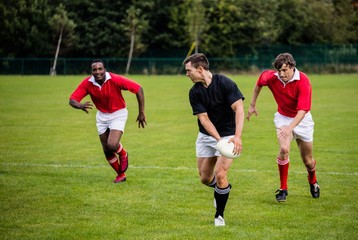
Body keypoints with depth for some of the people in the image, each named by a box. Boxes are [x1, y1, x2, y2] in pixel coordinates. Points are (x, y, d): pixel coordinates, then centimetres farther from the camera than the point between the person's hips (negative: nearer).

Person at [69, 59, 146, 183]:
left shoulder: (115, 80, -27)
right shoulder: (87, 83, -17)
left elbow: (138, 89, -21)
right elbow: (72, 100, -17)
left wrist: (141, 113, -18)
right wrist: (81, 106, -41)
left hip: (118, 114, -4)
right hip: (102, 116, 4)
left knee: (112, 145, -23)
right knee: (107, 151, 6)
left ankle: (123, 154, 14)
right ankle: (121, 174, 31)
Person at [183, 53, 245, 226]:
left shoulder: (225, 83, -18)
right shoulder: (194, 92, -7)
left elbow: (239, 109, -22)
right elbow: (203, 118, -12)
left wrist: (237, 136, -34)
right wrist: (219, 139, -27)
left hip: (228, 135, -5)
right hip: (205, 136, 5)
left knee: (220, 174, -17)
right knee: (205, 178, 7)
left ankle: (219, 215, 2)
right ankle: (223, 187, 43)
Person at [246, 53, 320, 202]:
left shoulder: (303, 81, -28)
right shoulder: (271, 77, -17)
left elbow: (303, 109, -35)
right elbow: (259, 82, 9)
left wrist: (291, 127, -48)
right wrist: (252, 104, 13)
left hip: (302, 119, -1)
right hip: (283, 118, 1)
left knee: (308, 161, 8)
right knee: (284, 149, -26)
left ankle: (313, 182, 43)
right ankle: (283, 188, -12)